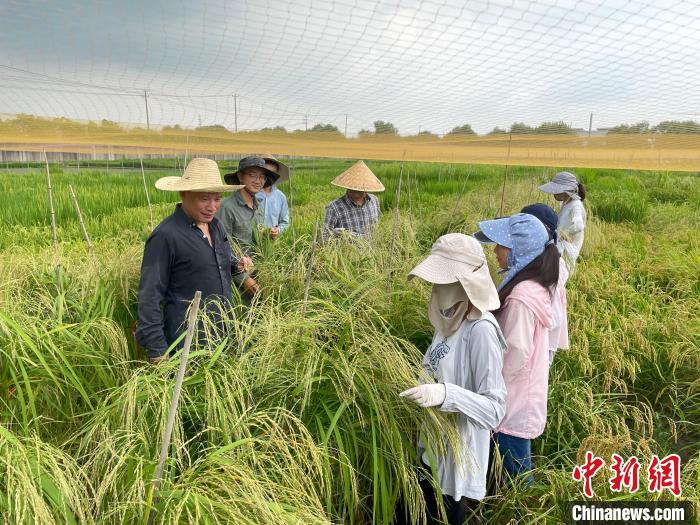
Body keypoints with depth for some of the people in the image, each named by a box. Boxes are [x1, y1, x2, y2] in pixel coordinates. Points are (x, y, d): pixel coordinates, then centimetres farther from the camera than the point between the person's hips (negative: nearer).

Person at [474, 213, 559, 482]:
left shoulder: (521, 297, -29)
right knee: (517, 465, 27)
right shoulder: (534, 285, 0)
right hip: (521, 396, 9)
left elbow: (515, 354, -24)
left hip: (513, 400, -9)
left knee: (516, 473, 12)